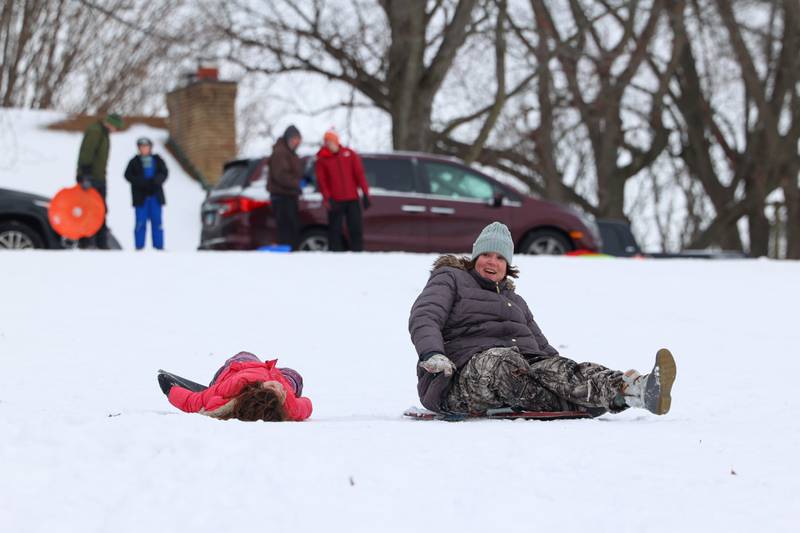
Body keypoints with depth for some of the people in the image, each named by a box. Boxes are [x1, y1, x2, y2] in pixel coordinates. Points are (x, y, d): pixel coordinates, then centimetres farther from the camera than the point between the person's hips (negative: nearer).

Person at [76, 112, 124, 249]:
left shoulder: (103, 133, 20)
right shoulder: (94, 131, -13)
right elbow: (86, 154, -23)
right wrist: (85, 176, -29)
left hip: (99, 178, 10)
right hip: (90, 179, -10)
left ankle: (101, 244, 15)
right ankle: (85, 243, -12)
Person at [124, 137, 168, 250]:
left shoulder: (157, 160, 8)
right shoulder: (135, 162, 3)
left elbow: (164, 172, 4)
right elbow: (128, 175, -3)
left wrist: (156, 180, -17)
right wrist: (141, 182, -18)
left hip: (155, 195, 2)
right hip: (140, 196, -2)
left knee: (157, 221, 4)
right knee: (140, 222, -2)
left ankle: (159, 246, 8)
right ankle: (139, 246, 2)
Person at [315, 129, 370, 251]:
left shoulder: (350, 154, 6)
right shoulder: (322, 159, 2)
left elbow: (359, 173, 4)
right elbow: (321, 180, -2)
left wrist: (365, 193, -3)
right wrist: (328, 198, -13)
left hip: (352, 199, 2)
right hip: (335, 201, -1)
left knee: (356, 229, 2)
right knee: (335, 230, -2)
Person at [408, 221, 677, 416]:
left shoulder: (515, 301, 32)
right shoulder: (450, 280, 14)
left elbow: (542, 347, 30)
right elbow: (423, 318, -3)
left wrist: (573, 378, 11)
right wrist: (432, 354, -26)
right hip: (462, 377, -5)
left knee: (555, 368, -28)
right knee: (501, 361, -39)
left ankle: (633, 390, -55)